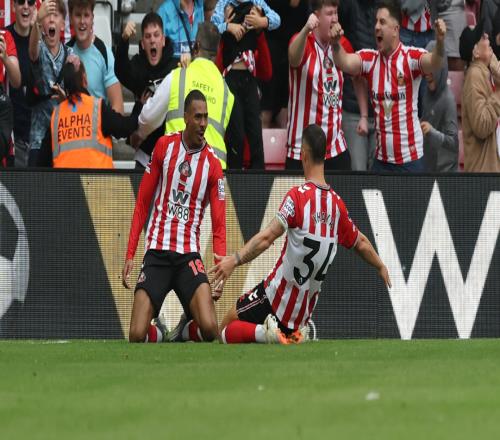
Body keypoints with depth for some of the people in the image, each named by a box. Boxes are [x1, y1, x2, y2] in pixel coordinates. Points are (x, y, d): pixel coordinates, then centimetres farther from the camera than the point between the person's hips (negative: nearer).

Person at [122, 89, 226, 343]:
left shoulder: (213, 164, 3)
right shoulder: (164, 146, 5)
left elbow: (219, 226, 2)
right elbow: (142, 204, 10)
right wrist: (130, 255, 3)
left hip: (189, 255, 0)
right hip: (157, 252, 0)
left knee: (209, 329, -23)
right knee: (137, 336, -15)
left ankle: (184, 334, 11)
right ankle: (159, 335, 20)